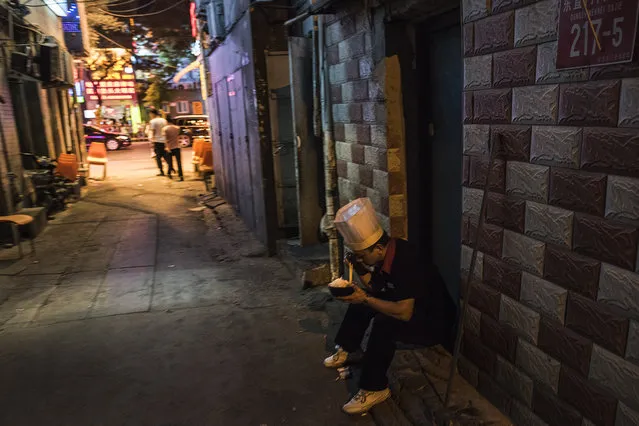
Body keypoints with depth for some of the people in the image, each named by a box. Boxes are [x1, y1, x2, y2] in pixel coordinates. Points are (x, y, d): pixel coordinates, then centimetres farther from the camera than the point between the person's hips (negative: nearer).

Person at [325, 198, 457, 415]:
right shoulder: (386, 254, -6)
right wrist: (360, 269, -9)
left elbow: (404, 313, -36)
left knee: (384, 323, -33)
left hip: (434, 323, -9)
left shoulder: (406, 262, -32)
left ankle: (374, 389, -19)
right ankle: (344, 350, 17)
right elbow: (376, 290, 6)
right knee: (360, 301, 8)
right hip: (410, 309, 9)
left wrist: (365, 299, -31)